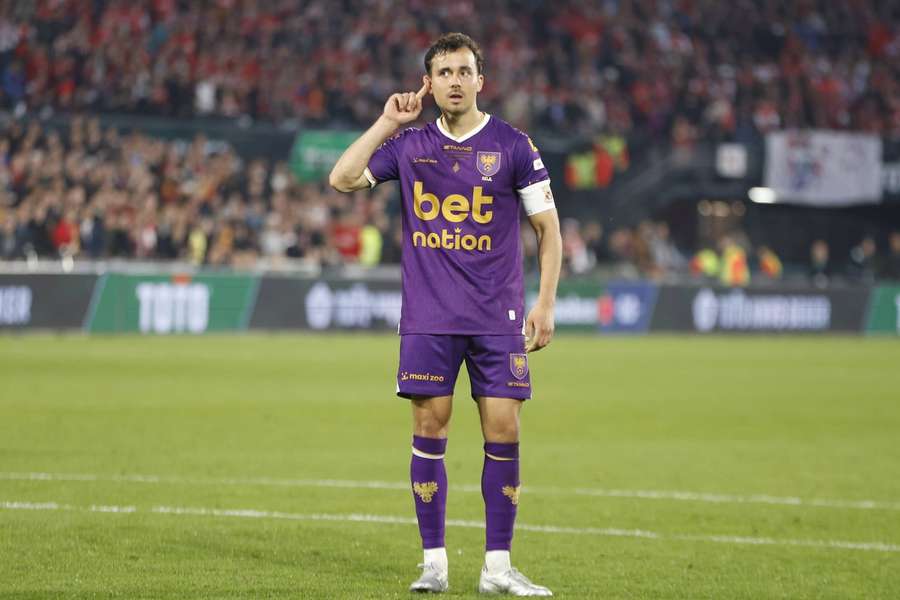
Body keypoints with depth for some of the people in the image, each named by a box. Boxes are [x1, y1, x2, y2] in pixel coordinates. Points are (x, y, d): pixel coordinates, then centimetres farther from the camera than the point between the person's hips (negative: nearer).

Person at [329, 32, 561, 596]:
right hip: (428, 318, 1)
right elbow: (342, 178, -4)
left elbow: (548, 227, 4)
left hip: (499, 317, -1)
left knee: (504, 432, -5)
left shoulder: (512, 144, 1)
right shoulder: (410, 144, 6)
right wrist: (387, 123, -7)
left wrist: (546, 303, -3)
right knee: (429, 431, 0)